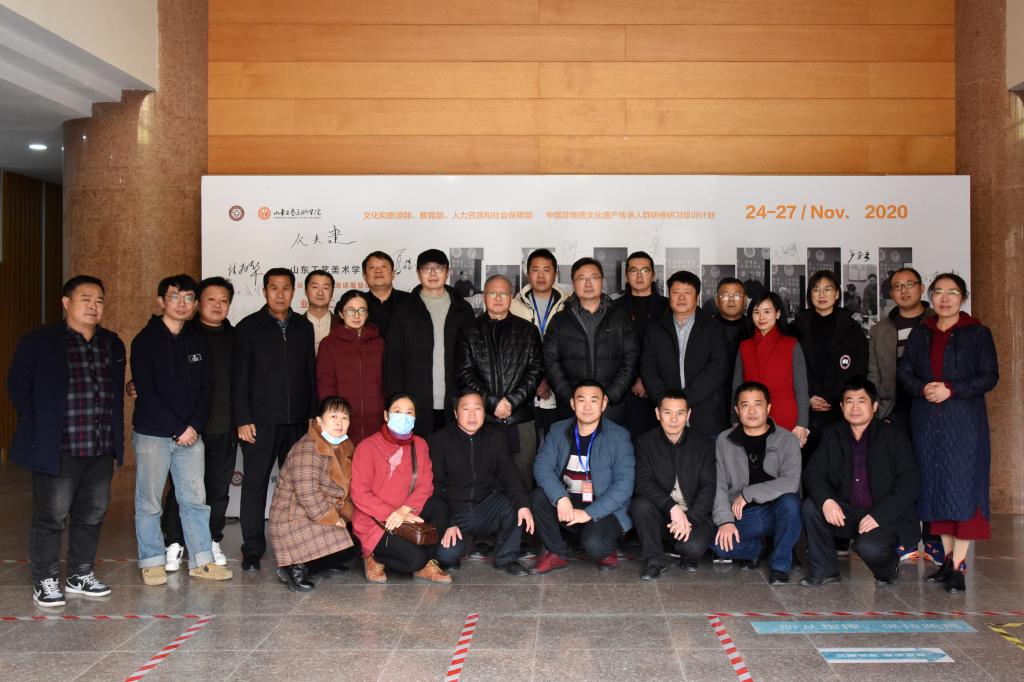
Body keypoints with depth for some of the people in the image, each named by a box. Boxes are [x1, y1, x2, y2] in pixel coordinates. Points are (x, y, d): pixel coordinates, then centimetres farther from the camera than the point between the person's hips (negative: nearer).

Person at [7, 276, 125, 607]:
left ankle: (81, 575, 29)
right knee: (51, 517, 2)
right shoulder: (38, 343, -4)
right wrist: (39, 428, 0)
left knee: (92, 514, 14)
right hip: (58, 450, -5)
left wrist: (114, 435, 12)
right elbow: (18, 387, 1)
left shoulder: (113, 344, 11)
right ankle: (45, 581, 17)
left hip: (102, 449, 5)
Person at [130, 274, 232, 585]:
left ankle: (201, 560, 14)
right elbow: (145, 392, -11)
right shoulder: (145, 340, -4)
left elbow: (206, 389, 7)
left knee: (195, 499, 6)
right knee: (149, 501, 3)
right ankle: (152, 562, 15)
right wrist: (177, 429, -14)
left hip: (190, 434, 4)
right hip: (152, 433, -4)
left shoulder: (199, 342, 9)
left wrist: (193, 426, -7)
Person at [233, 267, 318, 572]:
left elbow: (311, 373, 13)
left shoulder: (304, 327, 11)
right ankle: (252, 550, 8)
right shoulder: (248, 327, 2)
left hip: (297, 421, 3)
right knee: (255, 484, 0)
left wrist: (313, 414, 7)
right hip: (260, 421, -3)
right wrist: (243, 419, -8)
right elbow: (239, 377, -2)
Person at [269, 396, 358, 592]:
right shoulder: (308, 448, -20)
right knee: (345, 550, -21)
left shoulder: (342, 447, 10)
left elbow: (342, 491, 16)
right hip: (294, 520, -10)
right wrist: (333, 519, -19)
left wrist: (350, 515, 2)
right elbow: (307, 493, -27)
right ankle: (296, 568, -8)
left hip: (326, 516, 10)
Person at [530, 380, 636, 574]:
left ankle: (606, 550, 8)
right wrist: (561, 498, -27)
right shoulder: (558, 431, 4)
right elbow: (542, 466, -8)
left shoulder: (619, 436, -6)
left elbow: (624, 484, -14)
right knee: (539, 496, -24)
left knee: (594, 545, -31)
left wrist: (589, 513, -22)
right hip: (566, 504, 4)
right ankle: (557, 554, -3)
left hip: (604, 510, -4)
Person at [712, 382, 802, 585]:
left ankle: (780, 565, -11)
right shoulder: (724, 441, 5)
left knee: (789, 501, -35)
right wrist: (725, 520, -16)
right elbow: (719, 486, -1)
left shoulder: (787, 440, -4)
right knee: (717, 542, -28)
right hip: (742, 516, 2)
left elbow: (791, 482, -19)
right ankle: (756, 548, 9)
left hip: (776, 512, -1)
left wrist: (747, 494, -19)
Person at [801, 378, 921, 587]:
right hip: (847, 513, 4)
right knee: (810, 506, -20)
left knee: (869, 546, -32)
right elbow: (813, 472, -1)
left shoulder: (894, 436, -5)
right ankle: (824, 570, -3)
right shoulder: (832, 434, 6)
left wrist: (878, 515, -23)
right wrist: (826, 500, -23)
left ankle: (889, 569, 7)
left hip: (888, 518, -4)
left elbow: (910, 483, -12)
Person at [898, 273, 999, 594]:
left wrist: (951, 389, -15)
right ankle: (947, 558, 14)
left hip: (964, 421, -4)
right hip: (927, 421, 4)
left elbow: (990, 375, -4)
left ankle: (958, 565, -5)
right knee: (935, 486, 5)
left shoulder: (977, 333, 2)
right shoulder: (920, 333, 13)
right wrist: (923, 389, -12)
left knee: (963, 488, -8)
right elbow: (904, 370, 8)